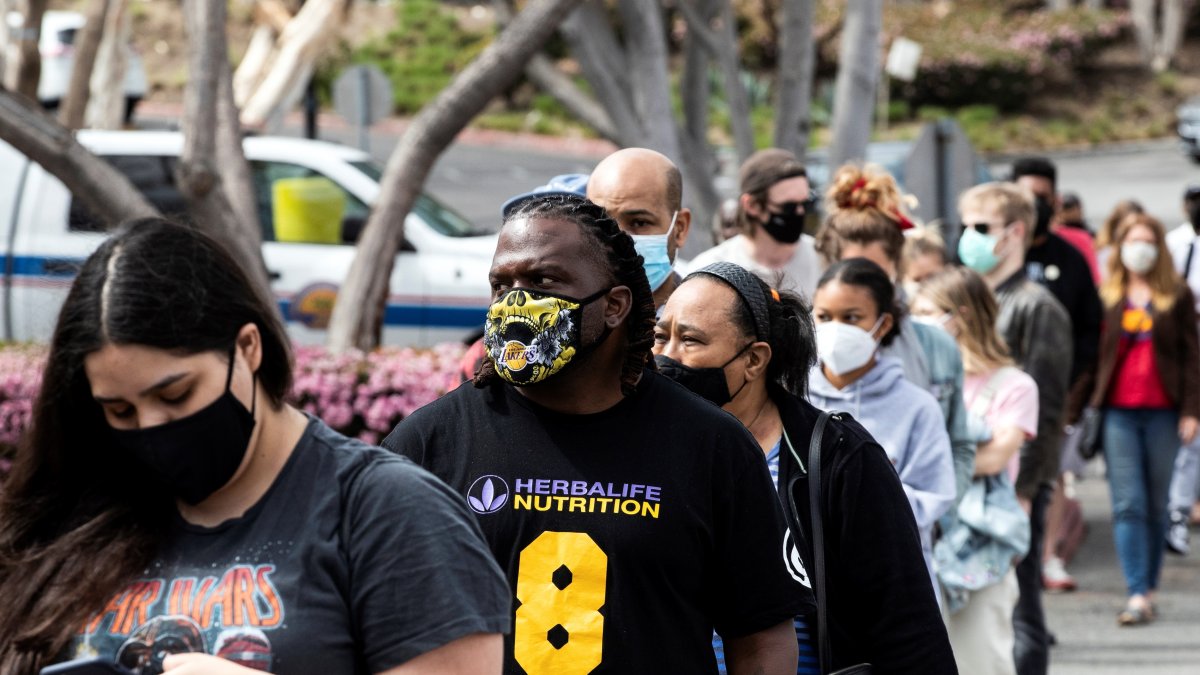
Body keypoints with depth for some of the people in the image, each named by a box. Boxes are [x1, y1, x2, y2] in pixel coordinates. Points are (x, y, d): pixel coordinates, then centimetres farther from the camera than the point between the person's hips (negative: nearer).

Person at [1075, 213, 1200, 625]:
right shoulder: (1105, 297, 8)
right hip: (1119, 413, 0)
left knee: (1156, 506, 6)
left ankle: (1148, 589, 15)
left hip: (1162, 413, 0)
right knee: (1128, 505, -7)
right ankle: (1137, 596, -10)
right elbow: (1092, 354, 10)